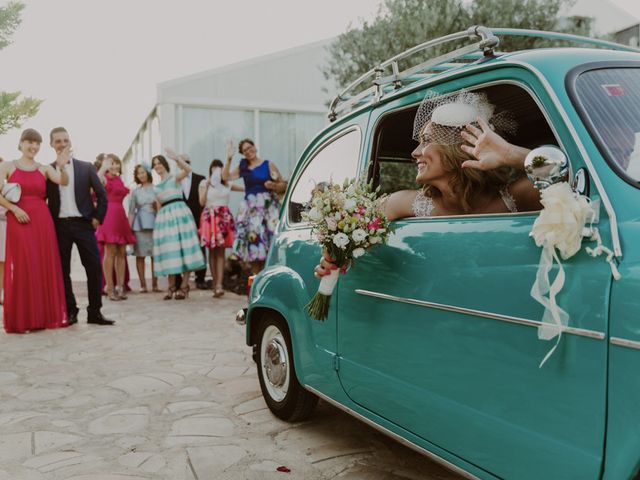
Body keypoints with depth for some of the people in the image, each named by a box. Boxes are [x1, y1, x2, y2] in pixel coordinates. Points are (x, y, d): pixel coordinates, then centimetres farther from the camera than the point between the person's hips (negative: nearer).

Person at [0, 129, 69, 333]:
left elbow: (63, 182, -9)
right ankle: (21, 320, 5)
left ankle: (46, 316, 11)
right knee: (21, 268, -2)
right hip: (18, 221, -2)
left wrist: (62, 167, -28)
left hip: (42, 221, 2)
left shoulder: (45, 169, 9)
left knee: (45, 268, 2)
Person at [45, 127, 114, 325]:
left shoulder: (86, 167, 7)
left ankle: (94, 312, 4)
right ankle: (70, 312, 13)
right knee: (62, 270, 4)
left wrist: (97, 218, -1)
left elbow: (102, 194, 6)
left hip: (83, 223, 0)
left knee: (94, 268, -4)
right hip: (59, 226, 0)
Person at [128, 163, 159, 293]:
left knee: (155, 255, -2)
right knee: (140, 255, -2)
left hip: (154, 223, -1)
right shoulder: (135, 192, 12)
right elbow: (131, 211, 11)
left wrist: (157, 207, -9)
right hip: (140, 225, 1)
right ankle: (143, 285, 2)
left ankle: (155, 284, 5)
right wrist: (129, 227, 3)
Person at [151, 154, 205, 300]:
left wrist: (176, 158, -21)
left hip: (179, 212, -6)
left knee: (183, 248, -8)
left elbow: (188, 169, -16)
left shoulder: (174, 178, 4)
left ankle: (184, 286, -7)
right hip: (164, 215, 6)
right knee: (169, 250, 2)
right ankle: (171, 287, 7)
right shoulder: (157, 186, 21)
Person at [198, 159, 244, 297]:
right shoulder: (204, 183, 11)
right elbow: (202, 202, 0)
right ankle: (215, 283, 4)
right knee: (212, 251, -2)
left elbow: (245, 188, 18)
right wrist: (207, 185, -5)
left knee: (221, 251, -7)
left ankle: (219, 284, -14)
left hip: (224, 217, 1)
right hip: (210, 217, -1)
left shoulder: (226, 184, 17)